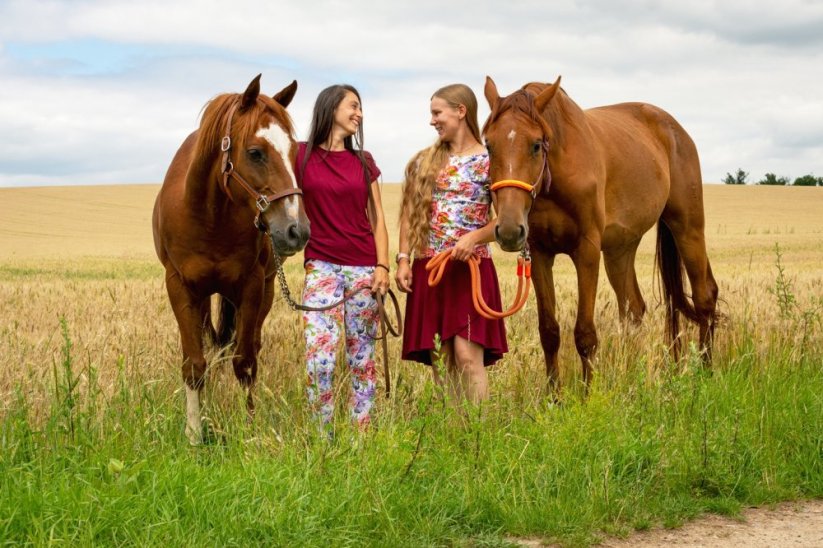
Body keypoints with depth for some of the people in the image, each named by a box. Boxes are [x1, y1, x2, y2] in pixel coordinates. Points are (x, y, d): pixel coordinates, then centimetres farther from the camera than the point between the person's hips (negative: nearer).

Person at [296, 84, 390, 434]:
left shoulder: (363, 161, 10)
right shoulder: (301, 156, 3)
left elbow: (377, 218, 10)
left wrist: (383, 265, -1)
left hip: (364, 268, 3)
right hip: (321, 266, -2)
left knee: (362, 357, 5)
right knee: (319, 359, -13)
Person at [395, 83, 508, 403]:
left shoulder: (487, 162, -1)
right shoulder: (425, 161, 11)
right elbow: (409, 214, 14)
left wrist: (475, 237, -20)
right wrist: (403, 259, 4)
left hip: (470, 266, -4)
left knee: (467, 355, -13)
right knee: (438, 359, 4)